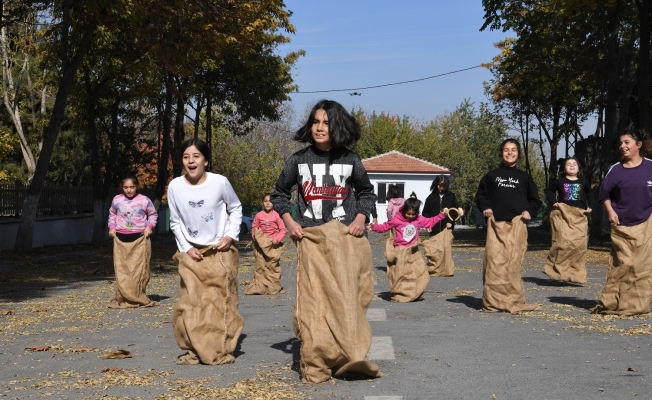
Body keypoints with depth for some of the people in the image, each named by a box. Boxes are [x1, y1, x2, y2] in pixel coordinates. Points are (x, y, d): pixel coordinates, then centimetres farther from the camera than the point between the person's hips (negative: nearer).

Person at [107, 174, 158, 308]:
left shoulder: (144, 200, 0)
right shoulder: (117, 200, 7)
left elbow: (153, 214, 13)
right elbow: (112, 214, 22)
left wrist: (149, 226, -2)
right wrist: (112, 227, 7)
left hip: (139, 239, -2)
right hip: (121, 239, 2)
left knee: (139, 269, -2)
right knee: (121, 269, -1)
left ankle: (139, 298, 6)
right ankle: (123, 298, 3)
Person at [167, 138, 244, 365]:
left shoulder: (220, 182, -12)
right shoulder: (175, 186, -7)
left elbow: (236, 208, 5)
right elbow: (175, 222, 6)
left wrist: (230, 235, -6)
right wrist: (186, 248, -3)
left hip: (220, 252, -1)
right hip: (191, 253, 2)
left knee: (221, 302, 1)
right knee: (190, 304, -3)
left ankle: (222, 351, 11)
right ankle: (194, 351, 8)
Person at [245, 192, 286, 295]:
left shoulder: (276, 215, -3)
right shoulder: (259, 215, 2)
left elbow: (283, 229, -2)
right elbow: (254, 228, 11)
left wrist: (277, 239, -13)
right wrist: (255, 236, -4)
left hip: (273, 244, -1)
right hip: (261, 244, 1)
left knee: (273, 265, 1)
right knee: (260, 264, -1)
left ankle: (274, 286, 8)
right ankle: (259, 286, 3)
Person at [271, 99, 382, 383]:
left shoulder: (349, 160, 4)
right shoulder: (299, 160, 4)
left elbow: (367, 192, 17)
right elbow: (279, 194, 16)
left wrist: (360, 219, 1)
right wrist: (289, 222, 3)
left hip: (346, 237, 0)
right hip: (311, 239, 0)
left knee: (345, 297, -4)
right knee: (314, 300, -4)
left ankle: (349, 357, -1)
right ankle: (316, 365, -3)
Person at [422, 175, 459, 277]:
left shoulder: (451, 196, 8)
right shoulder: (431, 197, 9)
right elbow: (425, 213, 11)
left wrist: (451, 222, -3)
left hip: (446, 228, -1)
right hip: (434, 229, 1)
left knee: (446, 248, -10)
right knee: (434, 250, -1)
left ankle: (447, 270, -4)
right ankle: (433, 270, 8)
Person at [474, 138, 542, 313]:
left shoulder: (524, 177, 14)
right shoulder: (492, 175, 12)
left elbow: (535, 200, 18)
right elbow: (480, 195, 18)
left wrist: (529, 211, 1)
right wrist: (485, 207, 0)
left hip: (517, 225, 0)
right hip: (496, 224, 0)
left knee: (513, 263, -4)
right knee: (495, 262, -6)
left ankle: (514, 301, 1)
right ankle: (493, 301, -2)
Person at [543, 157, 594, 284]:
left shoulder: (583, 182, 13)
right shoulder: (559, 182, 6)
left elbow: (589, 194, 27)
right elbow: (549, 190, 17)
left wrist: (589, 206, 15)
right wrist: (553, 202, 2)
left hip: (579, 216, 3)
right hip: (562, 214, -3)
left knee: (580, 244, -3)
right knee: (562, 242, -16)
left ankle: (576, 273, 5)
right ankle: (557, 269, -6)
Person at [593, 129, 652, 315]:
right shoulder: (615, 169, 1)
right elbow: (605, 193, 10)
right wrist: (610, 212, -4)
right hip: (622, 225, 0)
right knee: (622, 264, -3)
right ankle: (612, 303, 3)